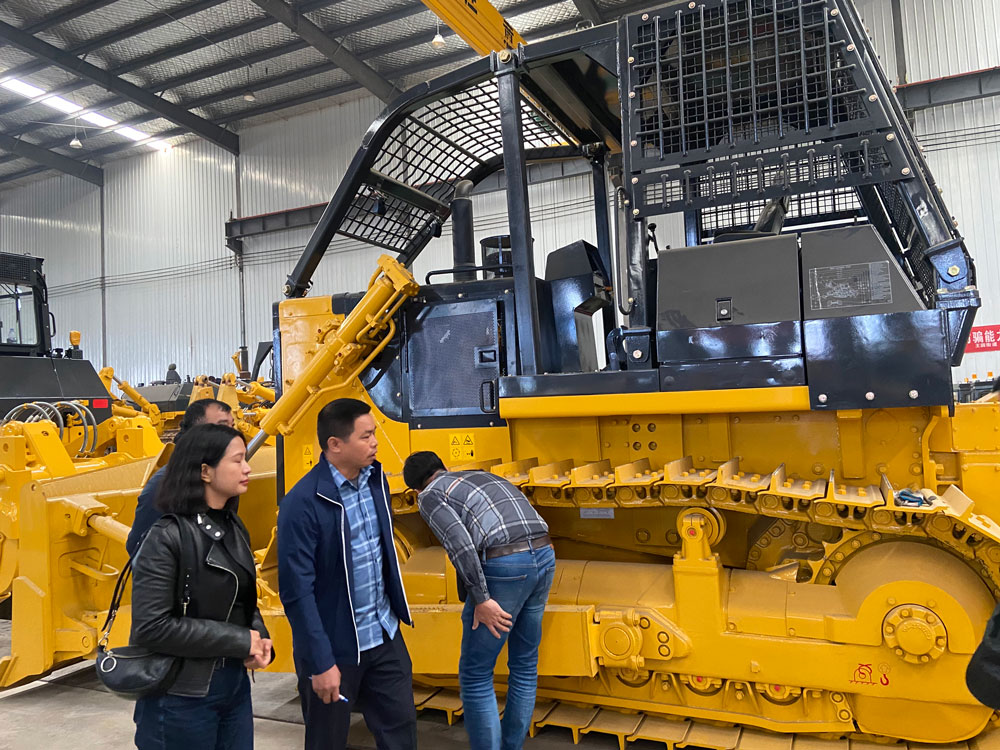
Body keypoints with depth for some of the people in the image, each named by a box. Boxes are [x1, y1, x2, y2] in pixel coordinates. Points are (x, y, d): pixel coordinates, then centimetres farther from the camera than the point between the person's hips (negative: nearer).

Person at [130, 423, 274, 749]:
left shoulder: (234, 528, 5)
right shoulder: (168, 537, -18)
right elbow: (151, 627, -22)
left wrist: (260, 639, -7)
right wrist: (239, 640, -20)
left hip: (236, 684, 7)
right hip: (184, 696, -6)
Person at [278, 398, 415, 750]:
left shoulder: (375, 478, -1)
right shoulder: (303, 503, -21)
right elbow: (296, 591, -19)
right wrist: (321, 662, -17)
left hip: (385, 635, 6)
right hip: (335, 646, -5)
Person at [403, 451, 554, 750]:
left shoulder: (429, 495, 8)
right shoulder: (483, 476, 28)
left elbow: (460, 543, -10)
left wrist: (481, 600, -8)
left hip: (504, 566, -7)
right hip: (544, 555, 8)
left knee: (475, 676, 8)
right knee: (525, 667, 21)